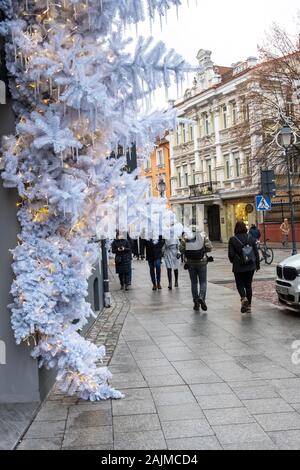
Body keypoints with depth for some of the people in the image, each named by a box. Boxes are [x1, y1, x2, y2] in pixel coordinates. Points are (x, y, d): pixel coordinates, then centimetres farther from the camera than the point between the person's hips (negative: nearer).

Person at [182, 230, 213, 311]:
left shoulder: (186, 237, -6)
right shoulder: (203, 235, -9)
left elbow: (182, 249, -5)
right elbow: (209, 248, -11)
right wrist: (203, 250, 9)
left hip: (190, 263, 2)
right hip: (202, 262, -2)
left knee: (194, 283, 11)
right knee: (203, 282, 7)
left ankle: (196, 303, 14)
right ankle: (201, 297, -17)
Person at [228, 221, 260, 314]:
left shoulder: (233, 240, -10)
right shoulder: (251, 238, -1)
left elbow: (231, 254, -10)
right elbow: (256, 252, 2)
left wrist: (233, 261, 12)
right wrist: (257, 264, 13)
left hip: (238, 267, -3)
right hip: (250, 266, 3)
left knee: (240, 284, 10)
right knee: (248, 285, 12)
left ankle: (243, 298, -17)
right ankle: (248, 306, 14)